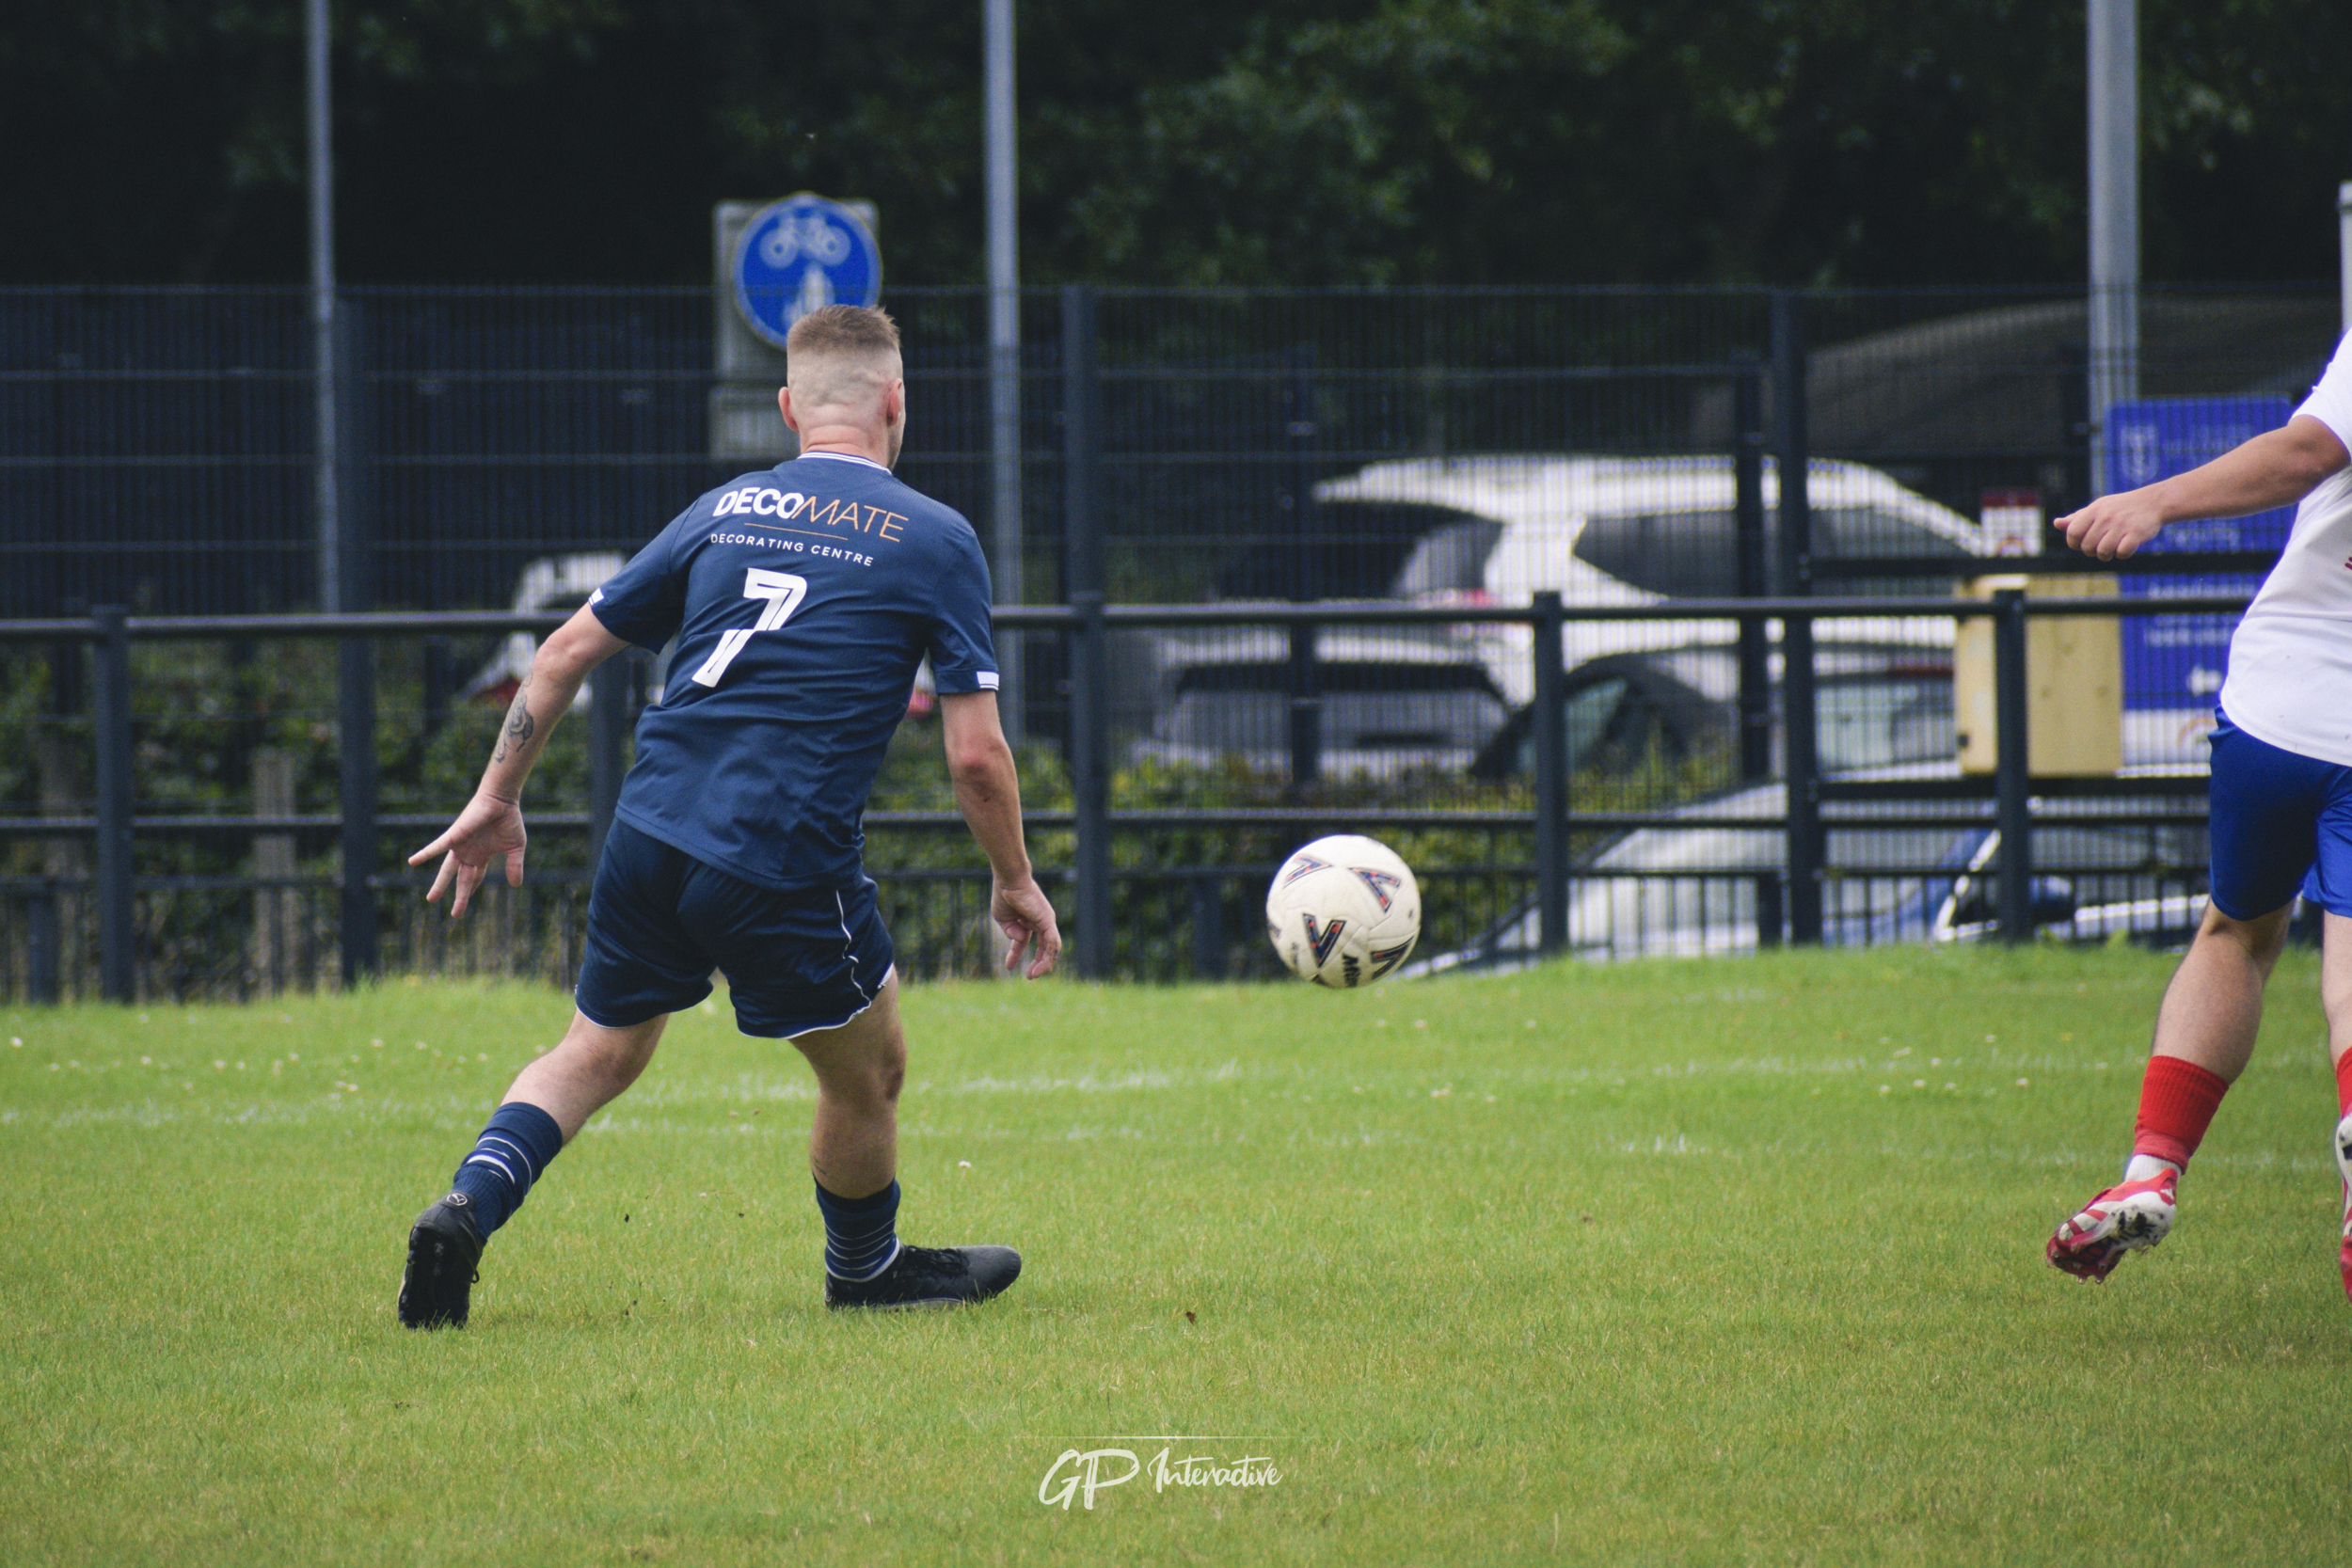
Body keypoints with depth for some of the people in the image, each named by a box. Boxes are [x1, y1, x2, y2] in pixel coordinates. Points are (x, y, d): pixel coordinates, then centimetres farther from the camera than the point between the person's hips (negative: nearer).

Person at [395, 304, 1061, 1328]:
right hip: (787, 862, -4)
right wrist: (1014, 884, 12)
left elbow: (567, 652, 15)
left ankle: (465, 1209, -1)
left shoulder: (723, 512, 14)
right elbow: (975, 753, -2)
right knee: (868, 1072, 18)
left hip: (650, 830, 4)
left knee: (597, 1054, 20)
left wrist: (497, 800, 24)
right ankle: (866, 1272, 35)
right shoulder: (935, 540, 2)